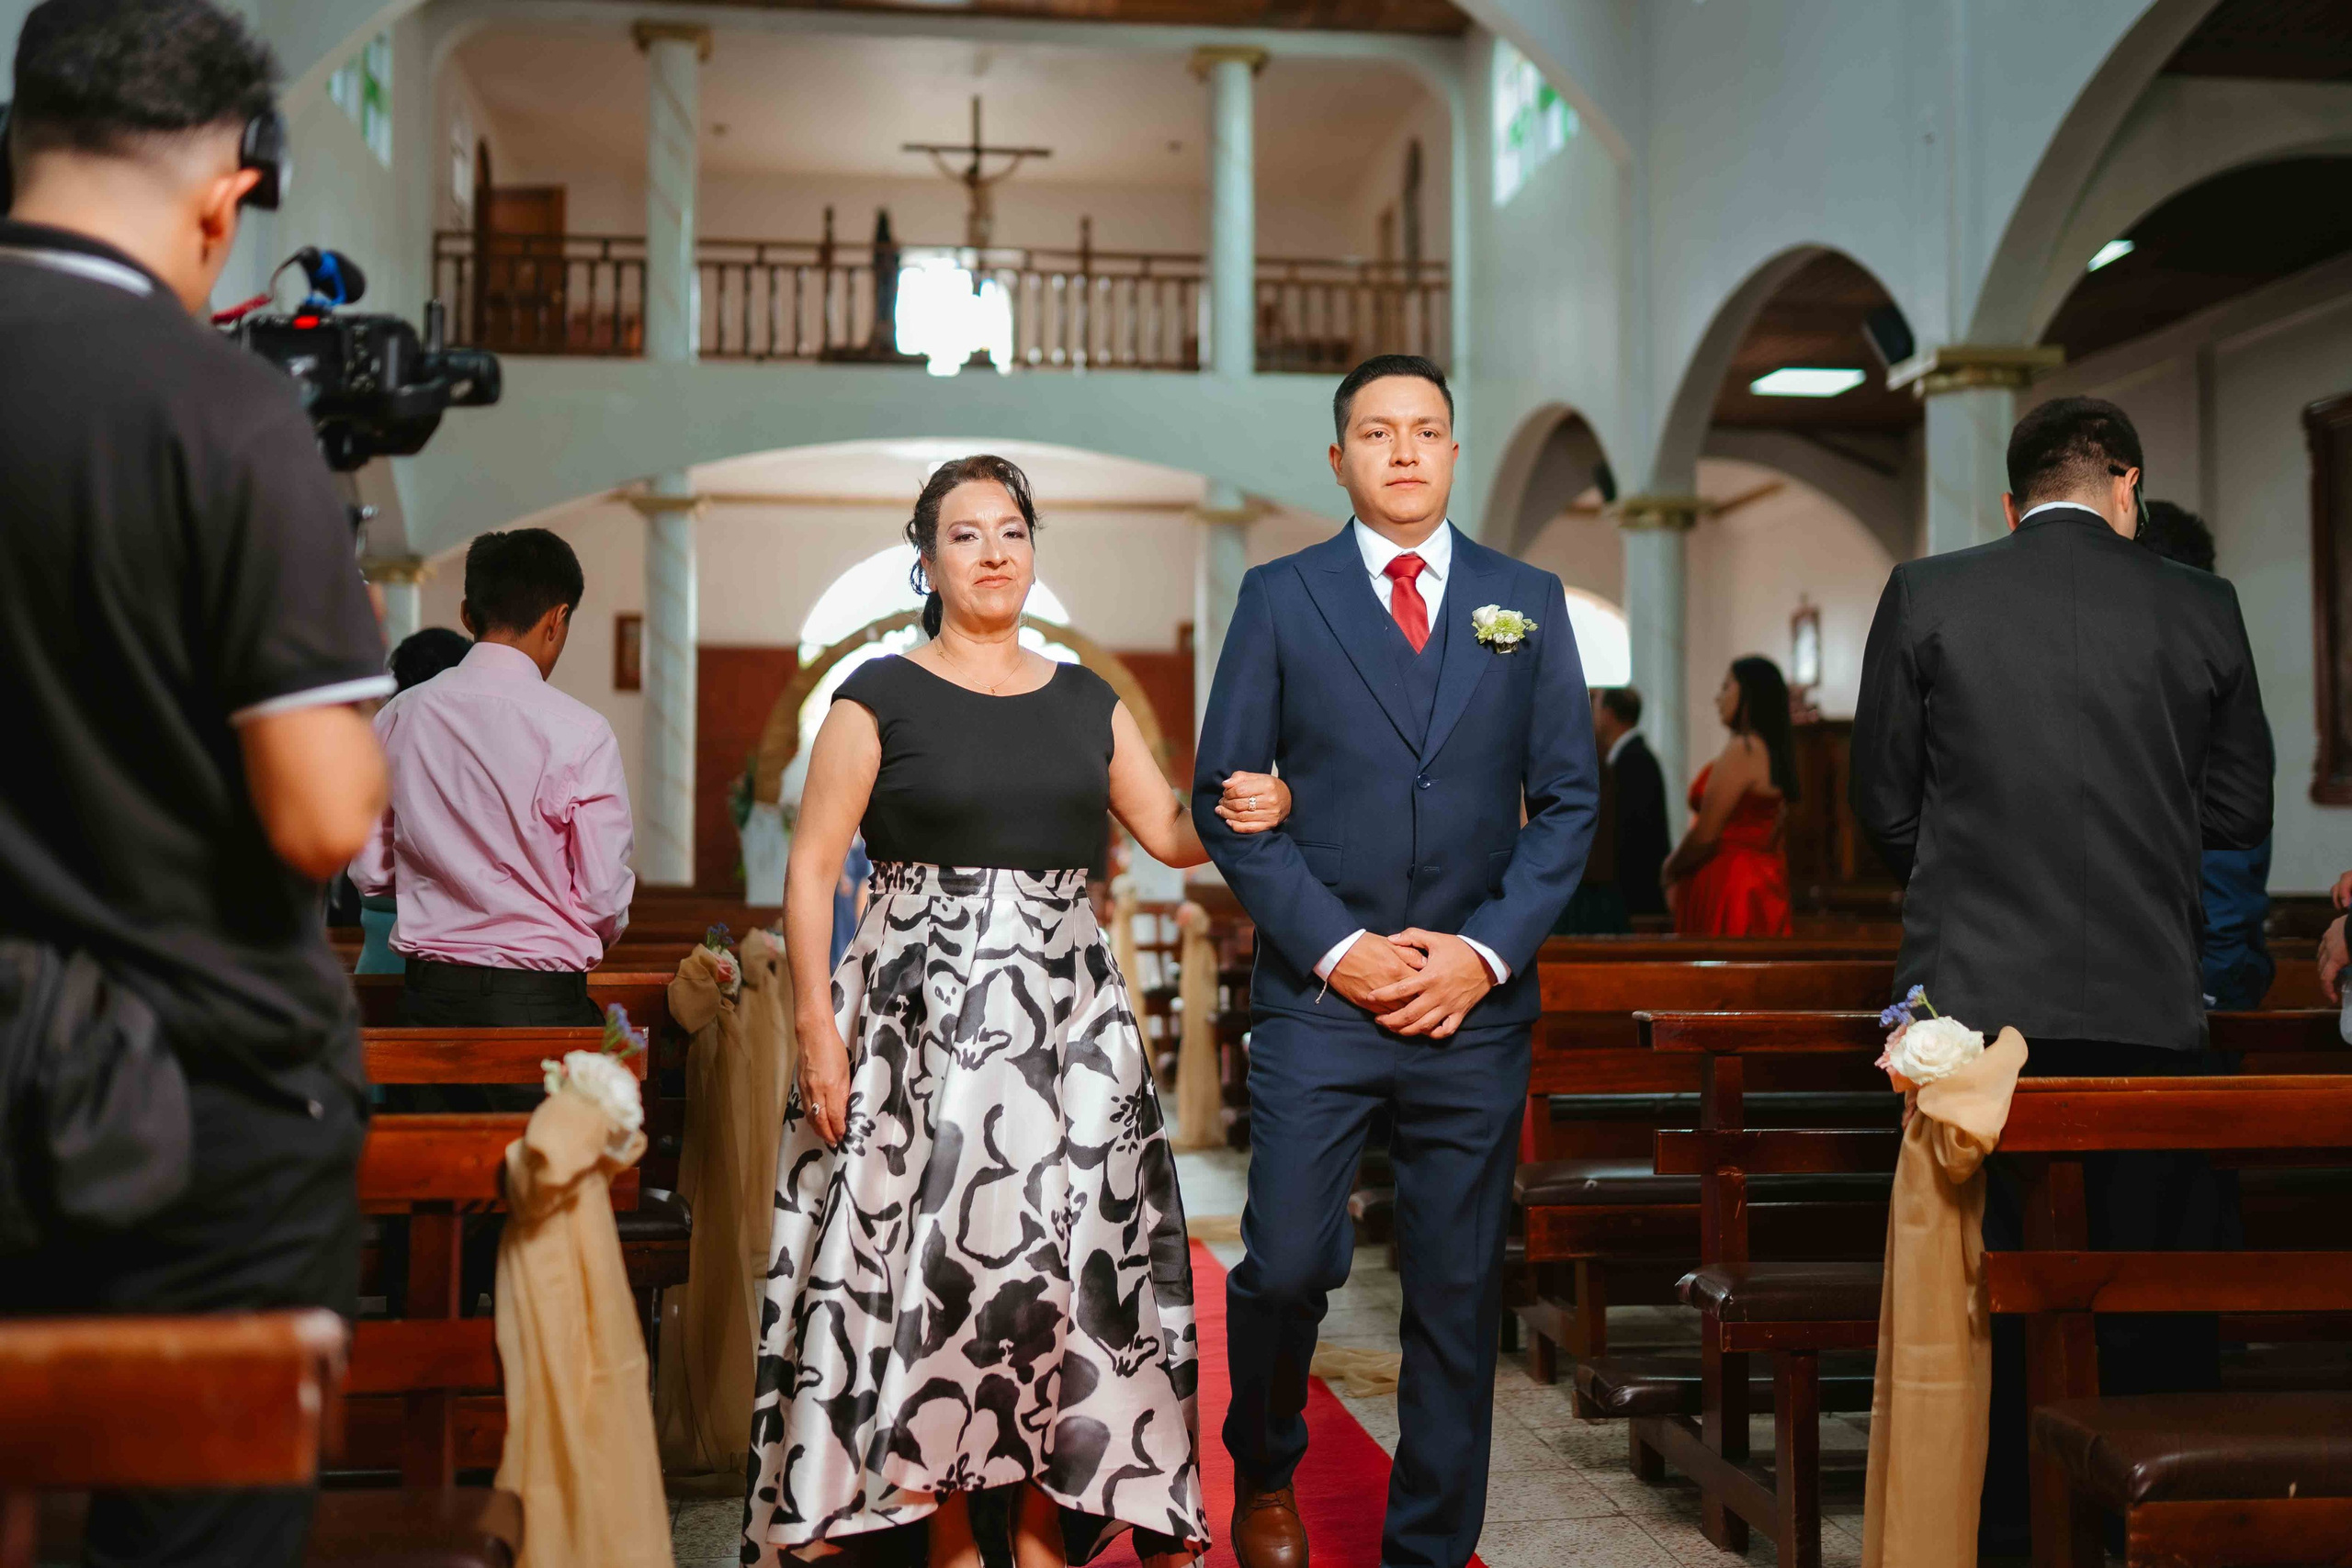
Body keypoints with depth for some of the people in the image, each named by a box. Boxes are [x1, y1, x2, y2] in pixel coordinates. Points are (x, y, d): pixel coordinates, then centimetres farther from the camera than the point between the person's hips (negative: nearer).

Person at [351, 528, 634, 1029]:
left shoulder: (399, 716, 3)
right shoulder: (579, 732, -11)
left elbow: (371, 873, 8)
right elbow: (605, 895, -9)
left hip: (428, 994, 5)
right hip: (541, 1002, -5)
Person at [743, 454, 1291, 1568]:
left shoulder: (1087, 702, 13)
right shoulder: (880, 699, 0)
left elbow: (1170, 833, 16)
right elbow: (810, 871, -3)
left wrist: (1243, 815, -6)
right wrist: (816, 1028, -11)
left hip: (1064, 1018, 4)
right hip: (923, 1019, -3)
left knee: (1064, 1267, 0)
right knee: (931, 1269, -3)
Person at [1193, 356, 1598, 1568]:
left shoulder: (1527, 601, 10)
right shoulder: (1279, 597, 5)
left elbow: (1569, 799, 7)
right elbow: (1224, 796, 1)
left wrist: (1488, 952, -6)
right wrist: (1336, 946, -9)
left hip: (1475, 1004, 2)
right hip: (1316, 996, -1)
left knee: (1458, 1296, 6)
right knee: (1287, 1266, -2)